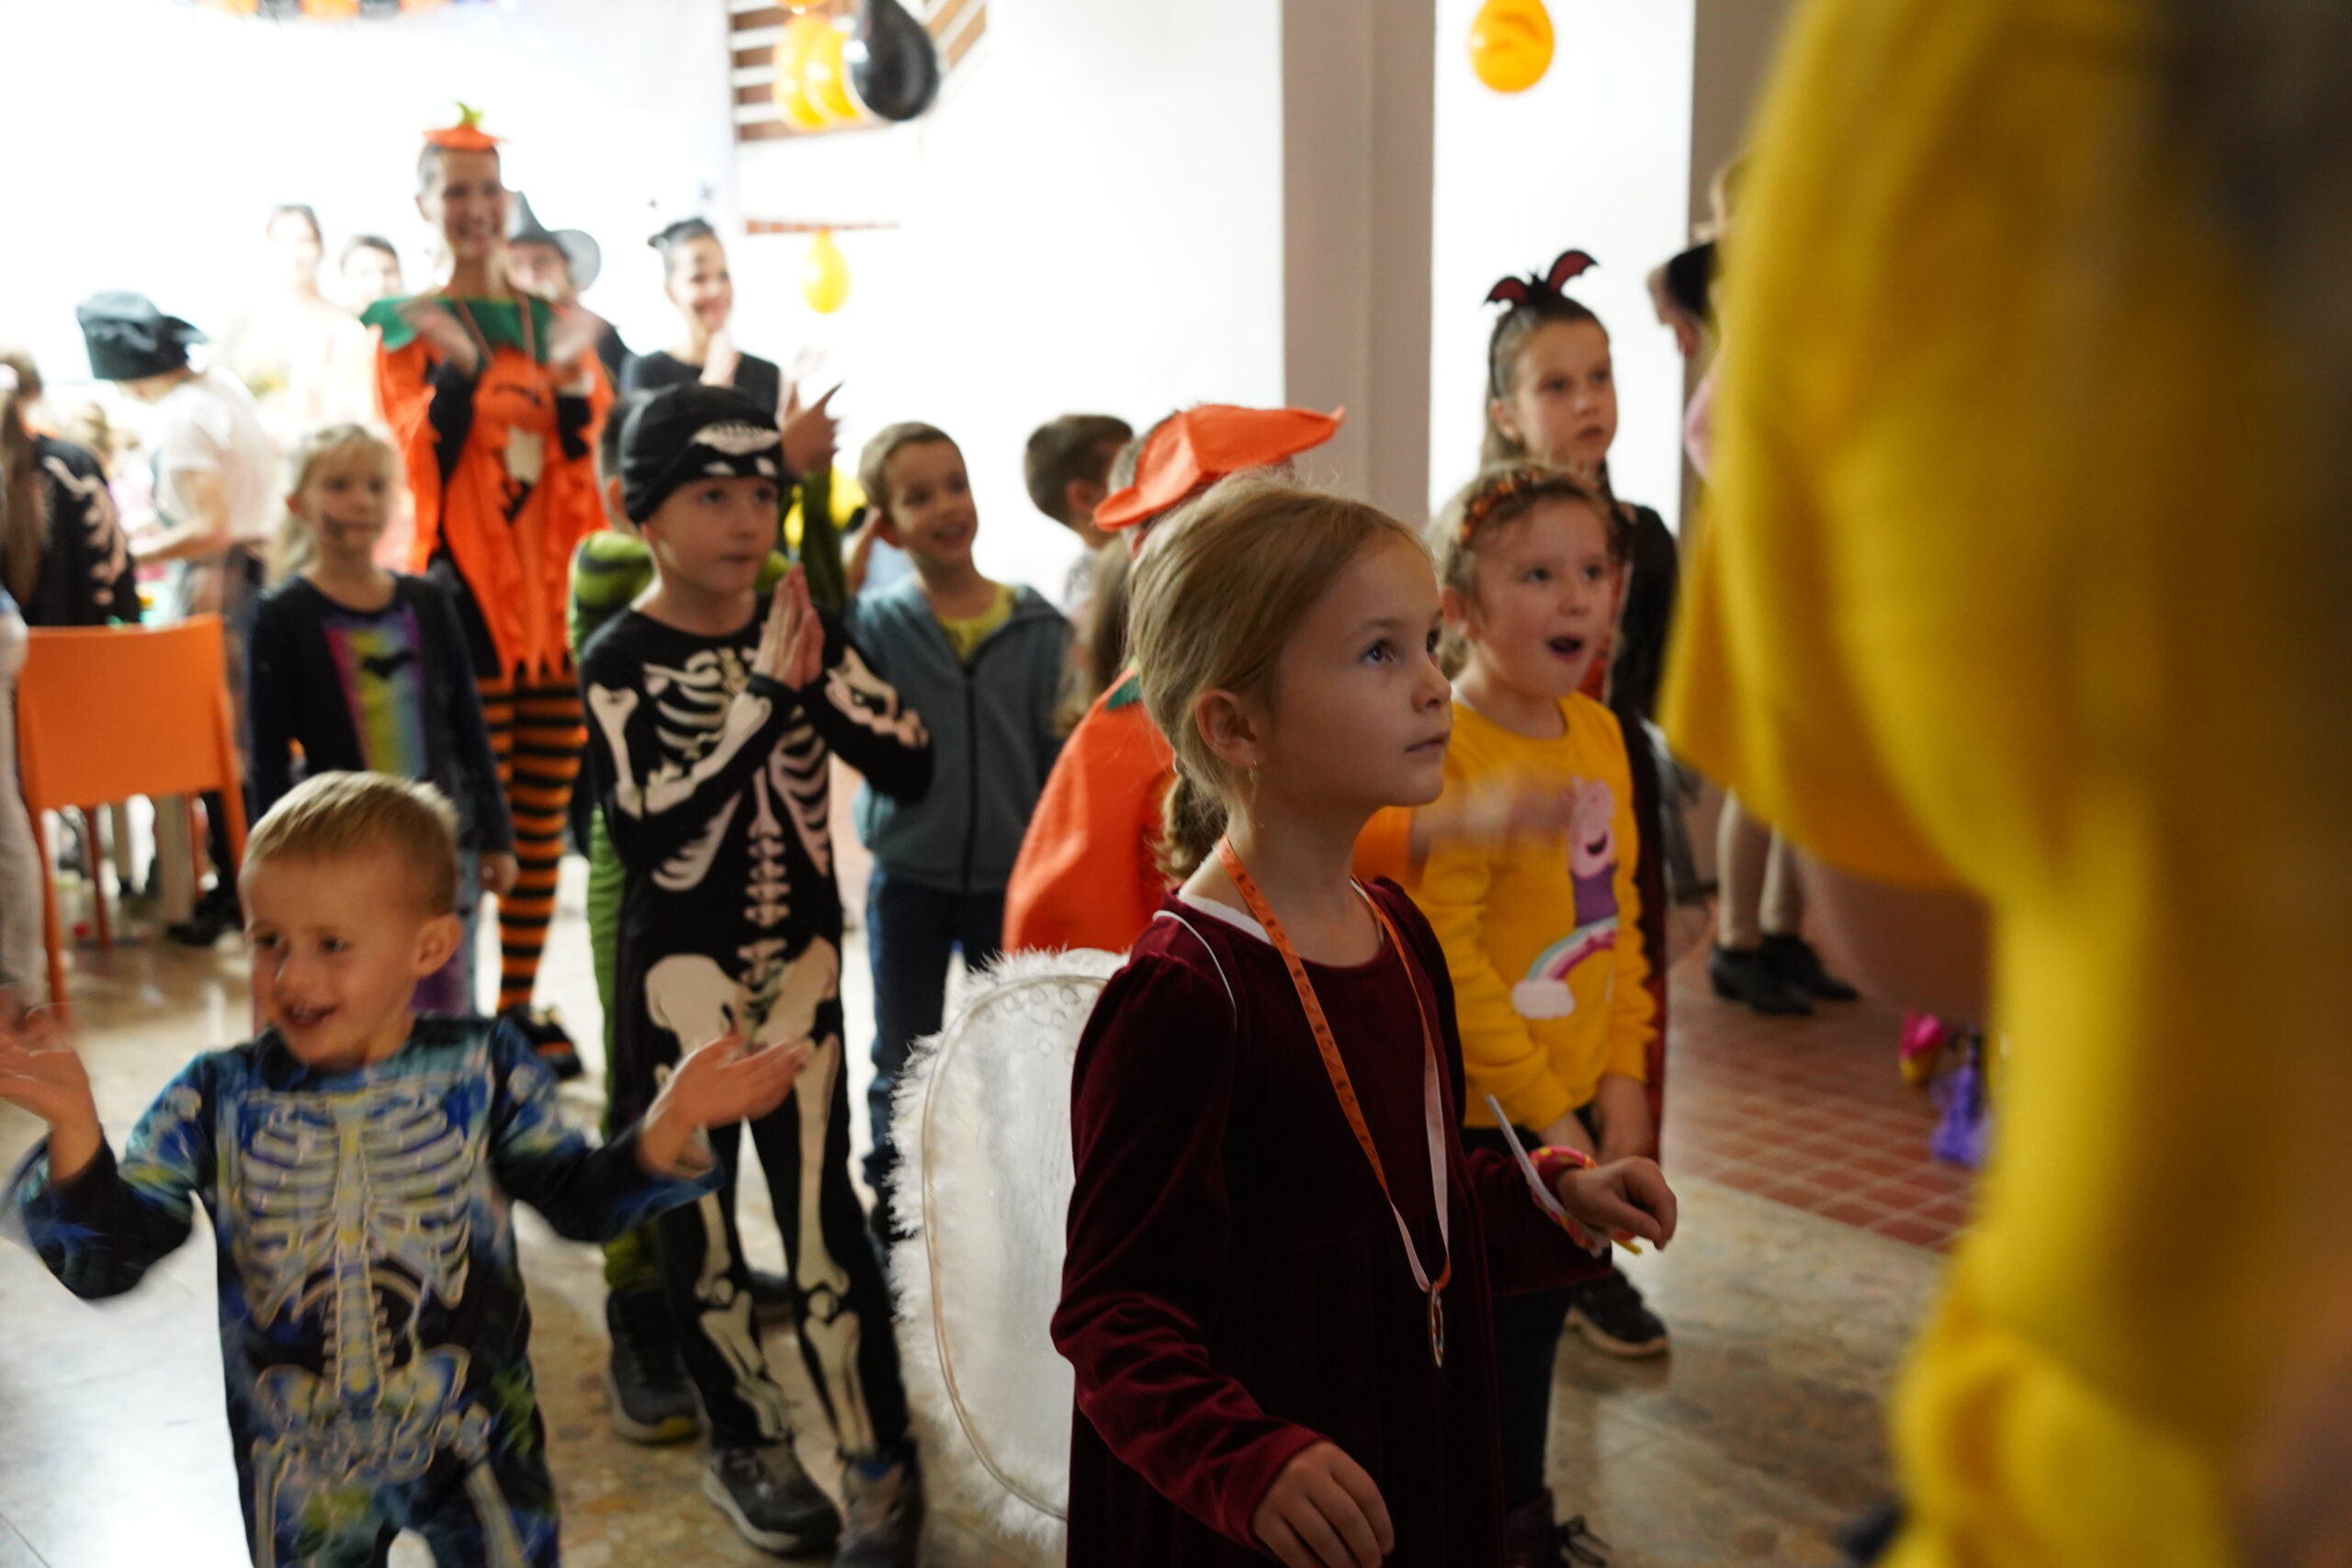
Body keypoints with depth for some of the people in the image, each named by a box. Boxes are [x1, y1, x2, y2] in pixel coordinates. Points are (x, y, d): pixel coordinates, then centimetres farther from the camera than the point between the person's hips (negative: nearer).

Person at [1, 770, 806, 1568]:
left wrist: (671, 1121, -23)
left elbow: (578, 1197, -6)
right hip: (297, 1470, 1)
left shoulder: (481, 1072, -14)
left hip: (476, 1443, -1)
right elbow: (106, 1257, -11)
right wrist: (75, 1128, -28)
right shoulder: (219, 1099, -12)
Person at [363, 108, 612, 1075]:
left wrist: (571, 376, -9)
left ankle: (522, 1005, 17)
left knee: (543, 816, 7)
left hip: (556, 584, 4)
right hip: (465, 584, -4)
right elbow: (426, 463, -10)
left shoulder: (557, 322, 13)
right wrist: (456, 370, -23)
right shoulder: (408, 330, 2)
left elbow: (586, 464, 7)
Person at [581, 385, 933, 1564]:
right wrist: (763, 695, -25)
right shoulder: (620, 660, -10)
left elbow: (911, 767, -7)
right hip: (682, 971, -2)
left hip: (801, 961, 2)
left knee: (821, 1209, 5)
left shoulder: (801, 629, 1)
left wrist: (817, 679, -20)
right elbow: (654, 833, -23)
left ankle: (882, 1467, 15)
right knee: (697, 1213, 10)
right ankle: (746, 1448, 29)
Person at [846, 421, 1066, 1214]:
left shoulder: (1037, 627, -4)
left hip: (1011, 877, 1)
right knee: (903, 1066, 13)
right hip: (908, 878, 0)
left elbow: (1060, 757, -1)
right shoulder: (875, 622, -6)